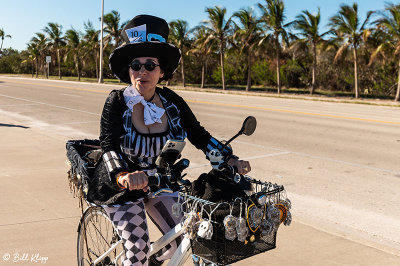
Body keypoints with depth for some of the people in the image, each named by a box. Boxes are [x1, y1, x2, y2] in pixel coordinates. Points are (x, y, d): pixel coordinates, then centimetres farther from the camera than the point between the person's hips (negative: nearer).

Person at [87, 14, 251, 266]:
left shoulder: (171, 101, -9)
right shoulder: (117, 102, -18)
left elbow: (199, 135, -9)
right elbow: (109, 146, -28)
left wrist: (231, 161, -22)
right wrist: (123, 176, -49)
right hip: (122, 187, -4)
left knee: (182, 238, 2)